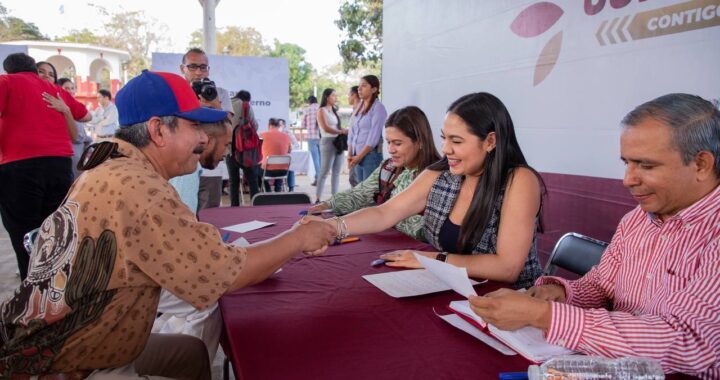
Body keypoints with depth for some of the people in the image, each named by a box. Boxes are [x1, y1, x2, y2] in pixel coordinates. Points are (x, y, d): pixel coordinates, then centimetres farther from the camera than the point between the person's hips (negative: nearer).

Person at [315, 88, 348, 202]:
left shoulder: (334, 111, 20)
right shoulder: (322, 111, -3)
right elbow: (326, 128, -13)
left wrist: (345, 130, 0)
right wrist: (341, 131, -11)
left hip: (338, 142, 8)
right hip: (328, 142, -7)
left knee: (336, 172, 6)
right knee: (324, 172, -9)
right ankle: (317, 199, -7)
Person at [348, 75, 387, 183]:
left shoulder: (378, 108, -6)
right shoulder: (358, 108, 15)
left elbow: (374, 137, -13)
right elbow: (352, 133, 13)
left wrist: (359, 156, -13)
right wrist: (350, 155, 2)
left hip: (371, 155, -6)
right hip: (357, 156, 7)